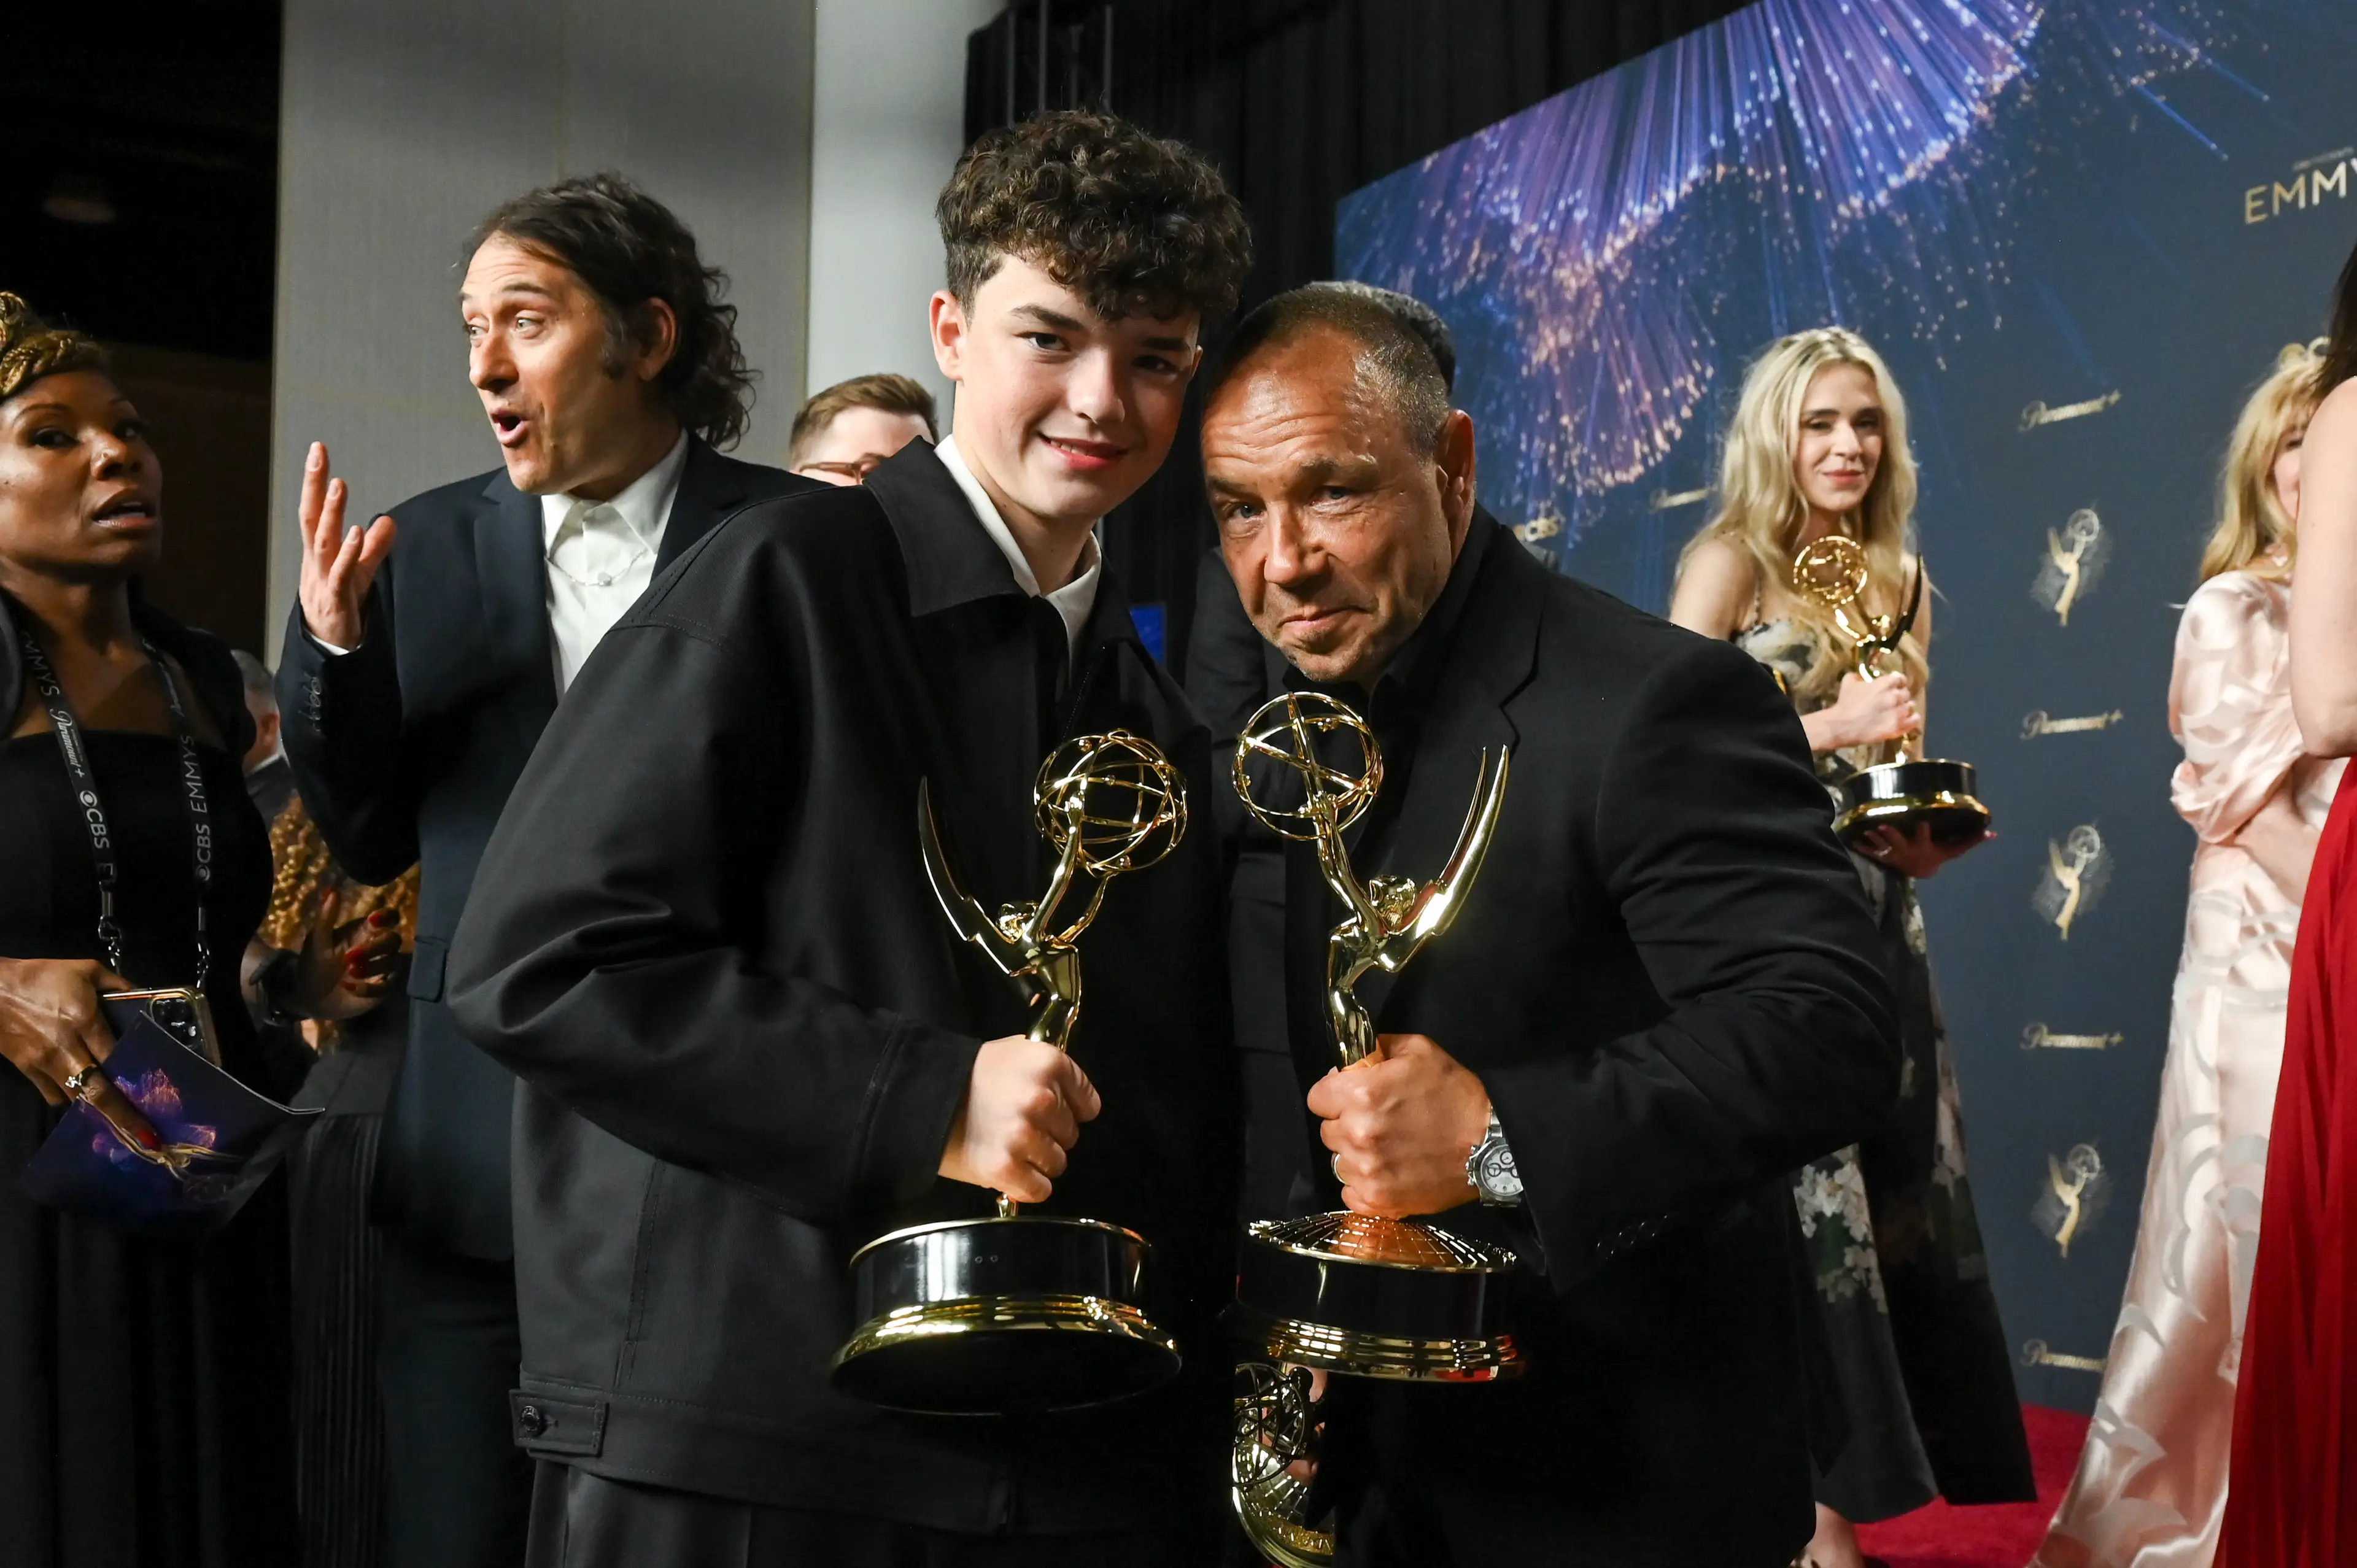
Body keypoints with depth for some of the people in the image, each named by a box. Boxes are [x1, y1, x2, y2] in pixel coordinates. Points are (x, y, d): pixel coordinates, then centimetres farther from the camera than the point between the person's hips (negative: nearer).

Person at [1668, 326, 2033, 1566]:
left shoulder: (1896, 578, 15)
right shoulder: (1730, 561, -3)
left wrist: (1930, 829, -1)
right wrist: (1828, 727, -17)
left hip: (1871, 912, 7)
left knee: (1897, 1181, 5)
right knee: (1799, 1188, -6)